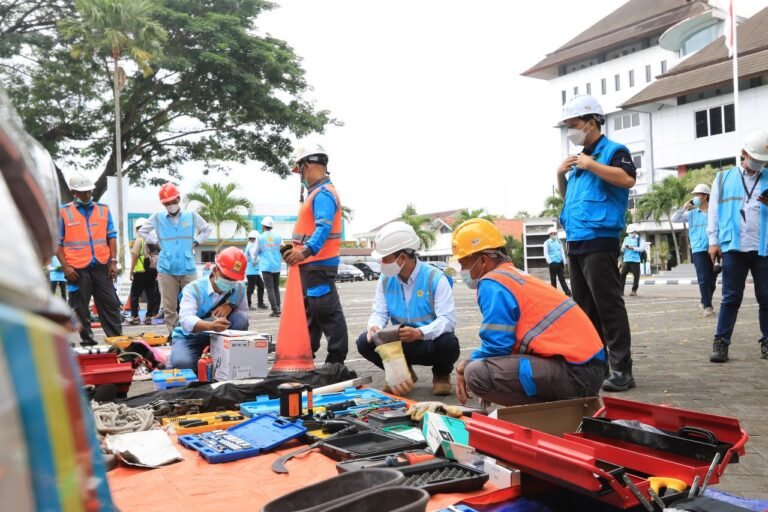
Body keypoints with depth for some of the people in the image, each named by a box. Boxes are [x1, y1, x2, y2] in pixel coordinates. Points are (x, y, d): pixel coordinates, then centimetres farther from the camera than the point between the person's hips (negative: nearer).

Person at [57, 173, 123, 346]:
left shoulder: (103, 210, 11)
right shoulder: (63, 212, 3)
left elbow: (111, 237, 11)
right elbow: (57, 243, 2)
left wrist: (113, 261, 1)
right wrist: (65, 267, -8)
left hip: (102, 266, 2)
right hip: (77, 269, -2)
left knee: (110, 304, 3)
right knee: (80, 308, 4)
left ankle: (117, 339, 7)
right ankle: (87, 341, 13)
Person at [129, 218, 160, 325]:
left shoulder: (139, 239, -5)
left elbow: (134, 256, -9)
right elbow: (157, 255, 7)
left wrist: (131, 271, -3)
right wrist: (156, 272, 13)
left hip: (141, 271, -4)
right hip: (153, 270, 4)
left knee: (134, 295, 5)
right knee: (151, 294, 6)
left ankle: (135, 317, 3)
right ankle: (148, 317, 7)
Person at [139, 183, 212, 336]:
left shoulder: (191, 216, 5)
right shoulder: (157, 218, 4)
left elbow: (207, 229, 19)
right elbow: (142, 231, 18)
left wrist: (196, 242, 6)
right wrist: (157, 242, 5)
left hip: (188, 269, 0)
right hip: (166, 270, 0)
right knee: (169, 307, 3)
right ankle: (172, 335, 11)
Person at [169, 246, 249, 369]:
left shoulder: (239, 289, -6)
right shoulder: (194, 288, -20)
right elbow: (186, 320, -36)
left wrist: (231, 306, -29)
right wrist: (210, 325, -58)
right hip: (190, 337, -4)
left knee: (241, 319, -24)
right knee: (182, 363, -36)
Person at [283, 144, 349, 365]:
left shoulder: (323, 194, -14)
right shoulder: (317, 193, 18)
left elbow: (323, 227, -29)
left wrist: (307, 250, -40)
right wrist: (297, 250, 29)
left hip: (318, 264, -11)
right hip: (311, 264, 11)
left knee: (326, 312, -8)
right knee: (310, 311, 16)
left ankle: (336, 360, -3)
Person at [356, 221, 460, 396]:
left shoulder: (435, 278, -18)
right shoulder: (385, 280, -1)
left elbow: (448, 319, -25)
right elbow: (379, 312, -3)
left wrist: (419, 333, -43)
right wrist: (375, 327, -28)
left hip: (430, 342, -4)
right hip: (401, 344, 4)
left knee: (448, 343, -37)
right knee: (365, 342, -19)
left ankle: (441, 375, 2)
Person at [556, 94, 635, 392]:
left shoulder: (614, 151, -3)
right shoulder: (580, 158, 20)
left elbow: (628, 179, -21)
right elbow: (567, 196, 28)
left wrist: (592, 165, -17)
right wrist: (561, 175, 10)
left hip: (600, 241, -9)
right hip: (575, 242, 9)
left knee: (609, 306, -8)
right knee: (585, 308, 12)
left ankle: (621, 370, -4)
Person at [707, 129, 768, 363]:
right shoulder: (724, 179, 10)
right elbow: (714, 211, 7)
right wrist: (713, 241, 0)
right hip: (733, 247, -1)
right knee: (731, 298, 1)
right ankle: (721, 342, 2)